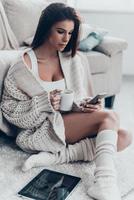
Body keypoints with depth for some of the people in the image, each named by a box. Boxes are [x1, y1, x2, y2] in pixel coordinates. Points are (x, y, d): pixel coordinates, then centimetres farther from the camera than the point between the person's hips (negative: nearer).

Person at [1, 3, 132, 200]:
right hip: (42, 129, -6)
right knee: (109, 117, -22)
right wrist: (44, 103, -21)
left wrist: (87, 105, -14)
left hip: (71, 123, 6)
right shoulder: (23, 66, -9)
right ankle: (104, 183, -36)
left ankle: (55, 156, -21)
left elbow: (81, 97, 11)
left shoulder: (75, 60, 4)